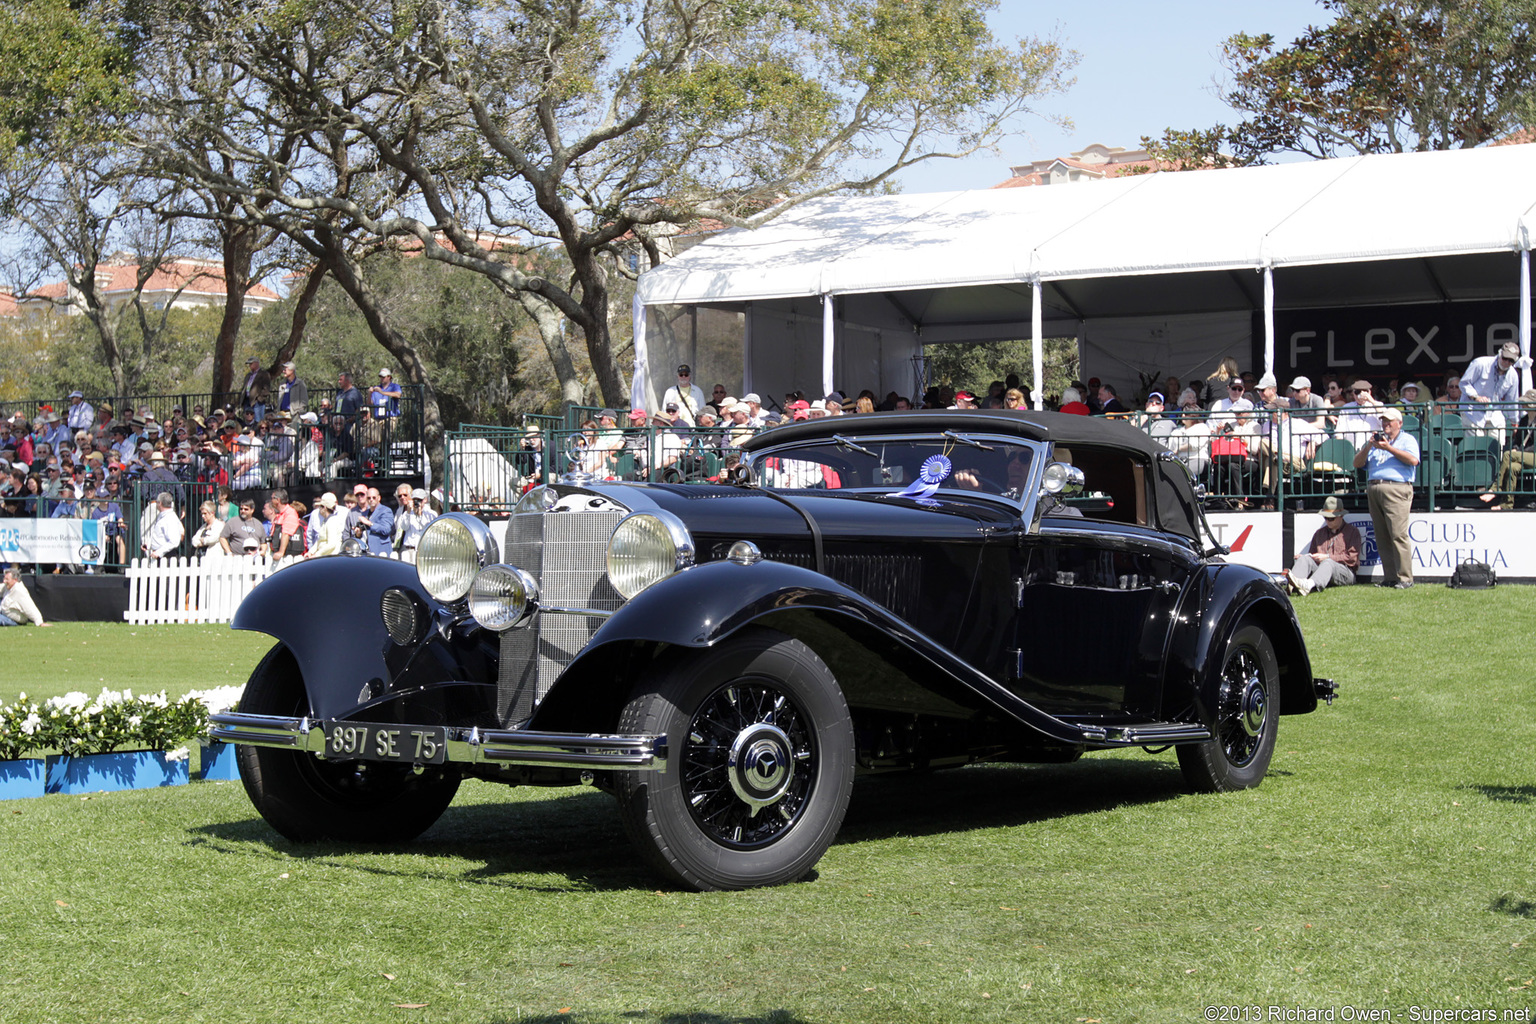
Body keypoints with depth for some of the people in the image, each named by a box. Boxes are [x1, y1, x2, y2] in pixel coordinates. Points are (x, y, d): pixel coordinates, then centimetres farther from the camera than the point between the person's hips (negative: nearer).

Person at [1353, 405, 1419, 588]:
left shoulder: (1407, 439, 9)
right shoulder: (1375, 439, 26)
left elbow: (1413, 460, -10)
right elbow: (1357, 463, 19)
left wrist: (1388, 448, -9)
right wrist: (1368, 446, 3)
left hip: (1397, 489, -6)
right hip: (1373, 489, 6)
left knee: (1398, 535, -14)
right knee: (1382, 538, 2)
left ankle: (1405, 578, -14)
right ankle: (1389, 578, 4)